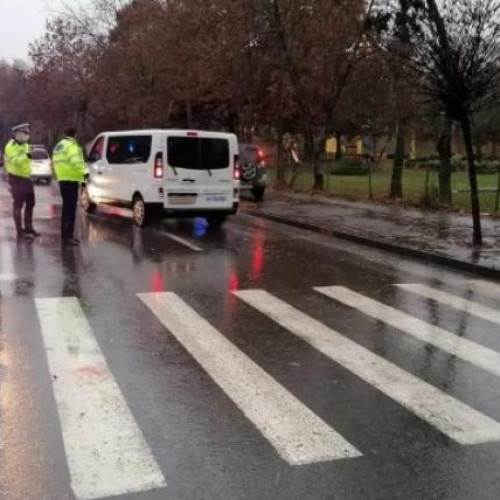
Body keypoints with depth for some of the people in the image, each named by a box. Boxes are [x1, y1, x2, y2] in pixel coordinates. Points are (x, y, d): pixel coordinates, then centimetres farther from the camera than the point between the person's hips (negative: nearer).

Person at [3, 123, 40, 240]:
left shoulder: (24, 145, 13)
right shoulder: (11, 146, -15)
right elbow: (16, 162, -28)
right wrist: (27, 154, -35)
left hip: (26, 178, 9)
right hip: (16, 179, -9)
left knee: (30, 203, 14)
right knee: (18, 205, -6)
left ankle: (28, 228, 26)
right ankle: (20, 232, -4)